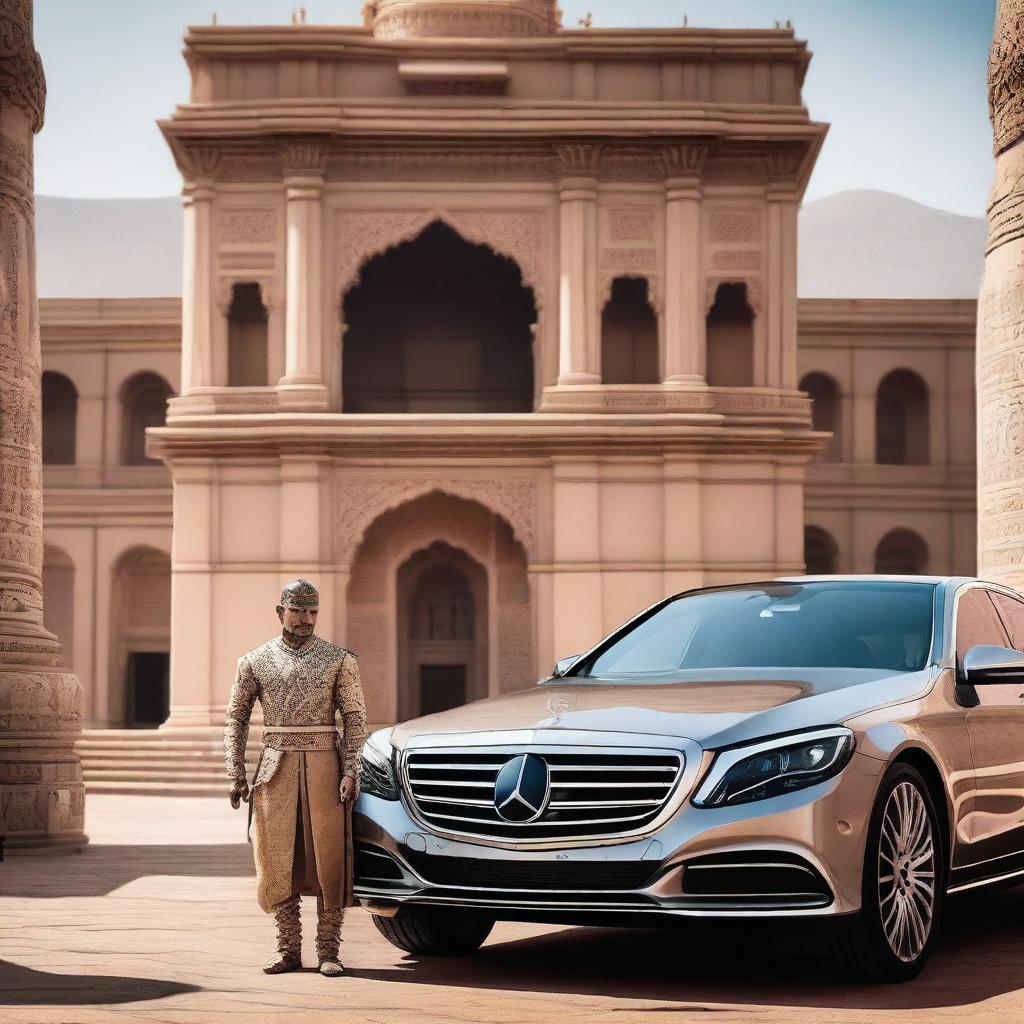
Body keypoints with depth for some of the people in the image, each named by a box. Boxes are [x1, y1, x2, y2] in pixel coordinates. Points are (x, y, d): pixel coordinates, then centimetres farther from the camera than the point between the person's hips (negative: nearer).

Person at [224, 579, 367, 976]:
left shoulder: (339, 660, 3)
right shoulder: (255, 661, 7)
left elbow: (354, 719, 2)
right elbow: (236, 719, 10)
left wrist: (350, 773, -8)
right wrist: (236, 774, 2)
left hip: (323, 765, -1)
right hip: (276, 766, 1)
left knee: (329, 860, -2)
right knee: (277, 861, 1)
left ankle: (328, 951, 4)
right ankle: (288, 950, 9)